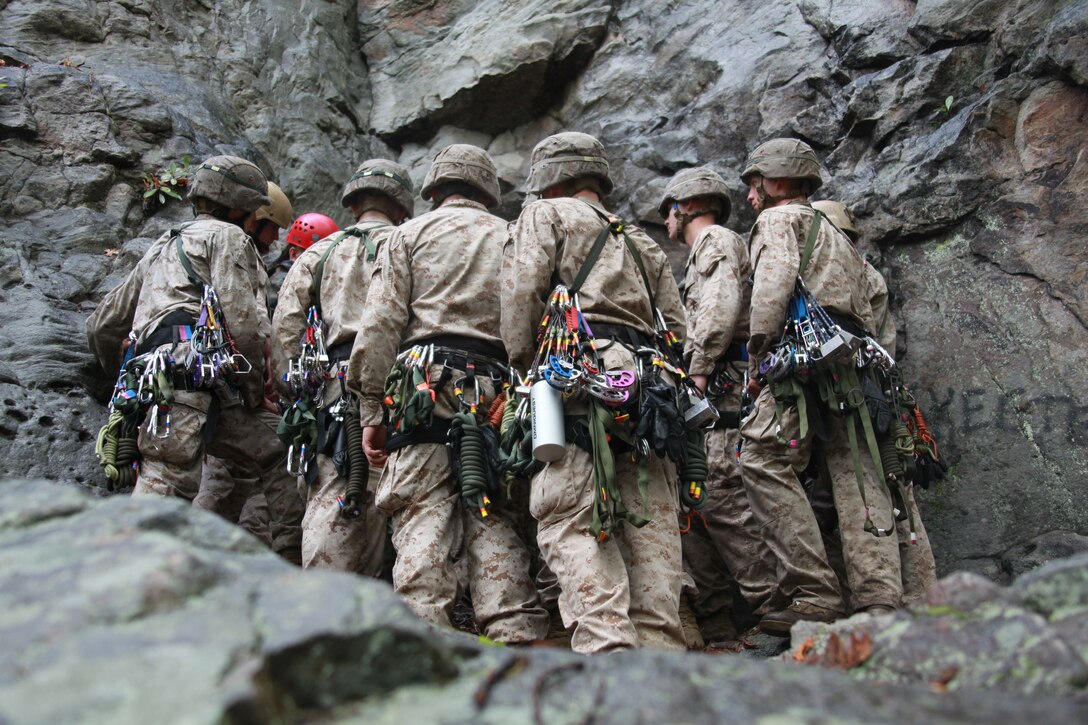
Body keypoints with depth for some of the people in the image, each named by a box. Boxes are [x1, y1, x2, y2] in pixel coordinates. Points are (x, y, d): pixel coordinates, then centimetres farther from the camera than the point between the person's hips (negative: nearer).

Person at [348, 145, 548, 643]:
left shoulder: (411, 234, 16)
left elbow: (380, 326, 4)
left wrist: (371, 412, 4)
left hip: (426, 384, -2)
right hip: (498, 394, 2)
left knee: (422, 520, -6)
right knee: (496, 520, 1)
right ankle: (516, 637, -6)